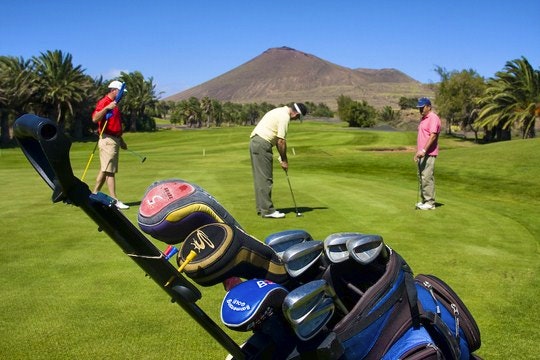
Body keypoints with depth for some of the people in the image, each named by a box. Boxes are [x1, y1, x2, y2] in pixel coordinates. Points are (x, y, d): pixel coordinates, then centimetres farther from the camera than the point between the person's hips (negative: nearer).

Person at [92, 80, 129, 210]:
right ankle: (114, 200, -8)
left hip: (115, 140, 10)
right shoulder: (104, 102, -10)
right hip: (107, 140, -10)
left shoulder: (114, 105, 20)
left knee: (105, 169, 12)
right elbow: (95, 118, -25)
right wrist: (107, 108, -35)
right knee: (109, 170, -8)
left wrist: (121, 140, 26)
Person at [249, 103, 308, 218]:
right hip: (262, 145, -10)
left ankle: (262, 207, 18)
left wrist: (282, 157, 18)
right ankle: (267, 210, -3)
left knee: (260, 178, 12)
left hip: (255, 141, 10)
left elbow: (278, 139, 21)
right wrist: (284, 160, -2)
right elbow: (281, 141, -13)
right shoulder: (285, 116, -13)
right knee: (265, 179, -6)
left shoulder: (280, 112, 19)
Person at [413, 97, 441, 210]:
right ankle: (424, 201, 18)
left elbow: (433, 136, -21)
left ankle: (430, 203, -4)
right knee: (421, 177, 11)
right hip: (422, 153, 10)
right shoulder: (423, 119, 19)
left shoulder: (433, 118, -12)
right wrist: (417, 152, 21)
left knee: (427, 178, -9)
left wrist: (424, 150, -27)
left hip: (429, 154, -10)